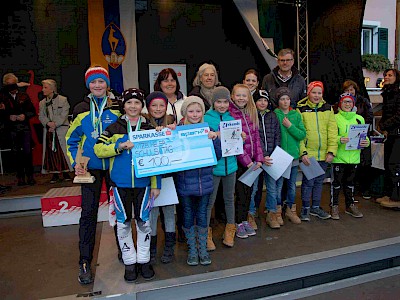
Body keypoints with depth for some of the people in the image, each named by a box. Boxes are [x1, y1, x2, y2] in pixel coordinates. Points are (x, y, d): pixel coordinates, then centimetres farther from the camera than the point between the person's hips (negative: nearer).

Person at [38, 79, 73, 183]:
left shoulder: (63, 100, -1)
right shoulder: (42, 103, 14)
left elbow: (63, 115, -8)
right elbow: (41, 116, 7)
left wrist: (55, 125, -16)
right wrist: (48, 123, -13)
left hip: (61, 130, -4)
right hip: (48, 131, 4)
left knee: (63, 151, -4)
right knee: (51, 152, 2)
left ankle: (66, 172, 7)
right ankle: (55, 174, 9)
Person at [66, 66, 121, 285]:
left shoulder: (118, 108, 2)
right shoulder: (80, 110, 2)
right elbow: (72, 140, 7)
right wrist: (75, 163, -5)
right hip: (90, 167, 0)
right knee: (88, 213, -1)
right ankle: (85, 262, 11)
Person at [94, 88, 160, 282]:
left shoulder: (149, 129, 5)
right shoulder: (114, 128, 3)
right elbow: (98, 149, -5)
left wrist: (156, 184, 0)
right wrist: (120, 146, -19)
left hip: (143, 183, 1)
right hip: (120, 183, 0)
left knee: (143, 221, 9)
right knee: (123, 222, 8)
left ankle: (143, 260, 26)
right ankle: (129, 262, 24)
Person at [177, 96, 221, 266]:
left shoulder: (208, 130, 1)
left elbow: (218, 156, 0)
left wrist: (215, 139, -16)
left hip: (205, 180, 2)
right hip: (185, 181, -1)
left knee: (202, 215, 14)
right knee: (188, 215, 13)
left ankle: (203, 248, 32)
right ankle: (192, 249, 32)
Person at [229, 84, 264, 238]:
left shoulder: (251, 114, 10)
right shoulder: (229, 114, -11)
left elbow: (256, 137, 9)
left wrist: (259, 158, 0)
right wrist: (247, 161, -17)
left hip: (252, 160, 6)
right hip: (238, 160, -6)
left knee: (248, 191, 13)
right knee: (241, 192, 1)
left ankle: (244, 220, 29)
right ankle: (238, 223, 18)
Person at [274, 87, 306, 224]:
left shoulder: (296, 115, 6)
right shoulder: (274, 115, -4)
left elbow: (302, 135, 0)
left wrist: (290, 126, -12)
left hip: (293, 156, 3)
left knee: (292, 184, 11)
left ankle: (290, 209, 25)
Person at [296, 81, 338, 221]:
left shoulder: (328, 108, 7)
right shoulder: (301, 109, -4)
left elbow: (333, 131, 4)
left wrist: (331, 151, -4)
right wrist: (303, 152, -14)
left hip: (324, 154, 4)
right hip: (308, 153, -4)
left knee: (319, 180, 14)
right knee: (308, 181, 1)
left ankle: (316, 207, 28)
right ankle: (305, 208, 17)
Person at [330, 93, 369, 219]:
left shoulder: (359, 119, 8)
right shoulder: (335, 118, -4)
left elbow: (364, 136, 14)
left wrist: (366, 142, -7)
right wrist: (339, 140, -27)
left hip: (354, 156, 4)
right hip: (339, 156, -4)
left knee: (350, 181, 17)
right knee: (336, 181, 3)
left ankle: (350, 205, 30)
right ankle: (334, 206, 16)